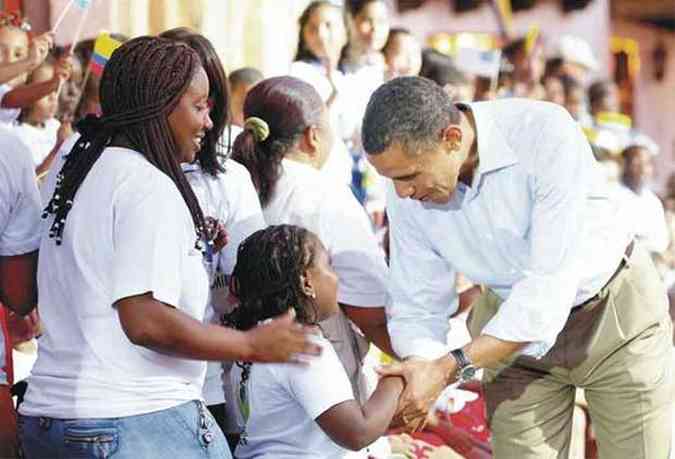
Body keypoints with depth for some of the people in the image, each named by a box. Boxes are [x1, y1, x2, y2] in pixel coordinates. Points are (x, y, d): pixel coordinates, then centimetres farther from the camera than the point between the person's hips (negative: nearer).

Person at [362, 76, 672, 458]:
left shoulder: (547, 133, -33)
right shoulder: (408, 192, -18)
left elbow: (551, 284, -35)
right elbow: (417, 307, -9)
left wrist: (451, 368, -39)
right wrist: (419, 368, -32)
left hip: (616, 310, -3)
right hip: (514, 331, 3)